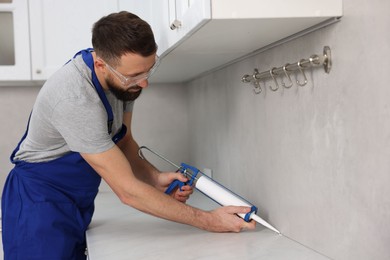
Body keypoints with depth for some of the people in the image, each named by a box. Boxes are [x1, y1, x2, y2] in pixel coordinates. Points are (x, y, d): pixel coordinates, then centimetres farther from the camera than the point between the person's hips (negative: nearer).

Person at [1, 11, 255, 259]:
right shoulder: (75, 98, -33)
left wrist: (155, 178, -12)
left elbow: (122, 140, 7)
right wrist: (207, 221, -25)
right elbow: (127, 190, -29)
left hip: (78, 202, 7)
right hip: (40, 203, -7)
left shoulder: (123, 76, -9)